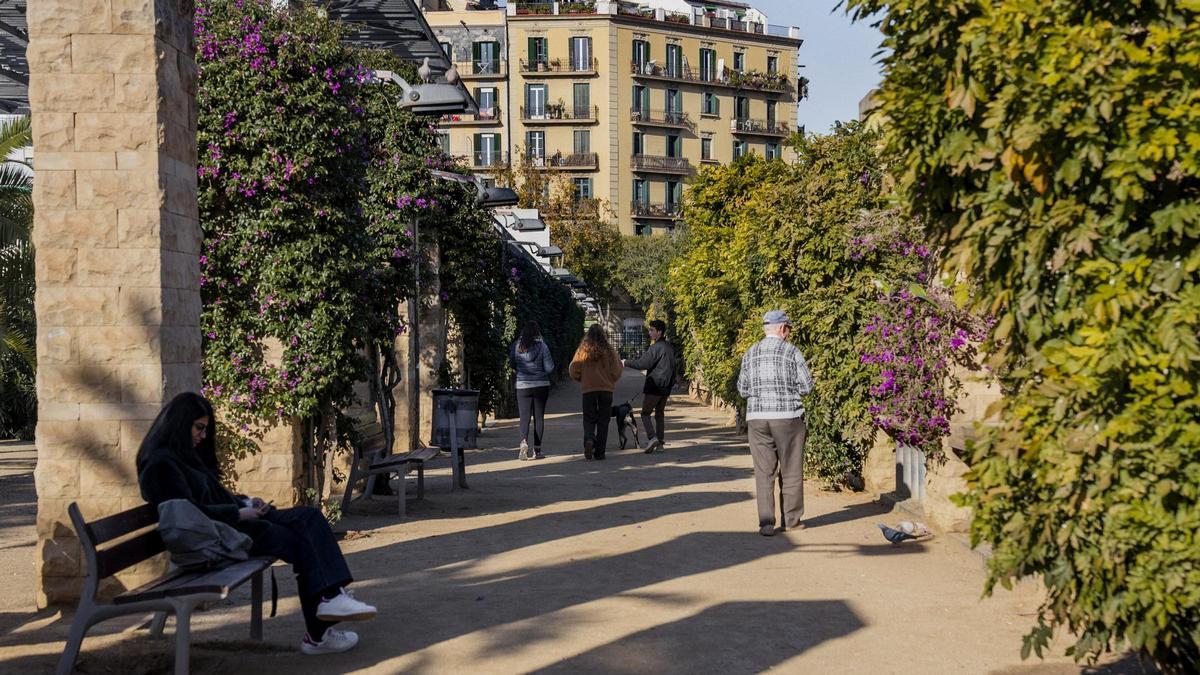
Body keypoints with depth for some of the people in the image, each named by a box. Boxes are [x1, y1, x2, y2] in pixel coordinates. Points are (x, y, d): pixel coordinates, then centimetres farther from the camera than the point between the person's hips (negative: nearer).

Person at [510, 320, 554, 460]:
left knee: (525, 418, 5)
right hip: (541, 386, -1)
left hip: (522, 386, 1)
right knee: (539, 417, 8)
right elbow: (550, 367, -9)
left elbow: (512, 364, 8)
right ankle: (536, 450, 9)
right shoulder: (542, 346, -10)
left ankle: (524, 442, -21)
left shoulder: (516, 346, -4)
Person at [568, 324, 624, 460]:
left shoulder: (582, 351, -4)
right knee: (603, 421, 9)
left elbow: (573, 372, -1)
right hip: (606, 389, 0)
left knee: (589, 419, 10)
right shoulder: (609, 351, -4)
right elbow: (617, 372, -3)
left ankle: (589, 439, -19)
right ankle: (600, 452, 7)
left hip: (588, 389, 0)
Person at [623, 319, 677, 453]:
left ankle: (652, 438, -18)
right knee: (660, 413, 14)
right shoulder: (669, 347, 12)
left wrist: (626, 363, -8)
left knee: (645, 413, 0)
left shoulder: (656, 347, -16)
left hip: (654, 385, -8)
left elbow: (642, 363, -18)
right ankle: (659, 443, 13)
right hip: (666, 386, 8)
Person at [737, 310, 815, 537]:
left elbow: (742, 389, 10)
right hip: (788, 416, -3)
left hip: (757, 417, 3)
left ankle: (766, 522, -1)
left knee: (764, 472, 5)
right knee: (791, 471, 10)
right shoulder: (791, 351, -3)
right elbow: (806, 386, -3)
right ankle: (792, 519, 18)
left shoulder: (750, 353, 7)